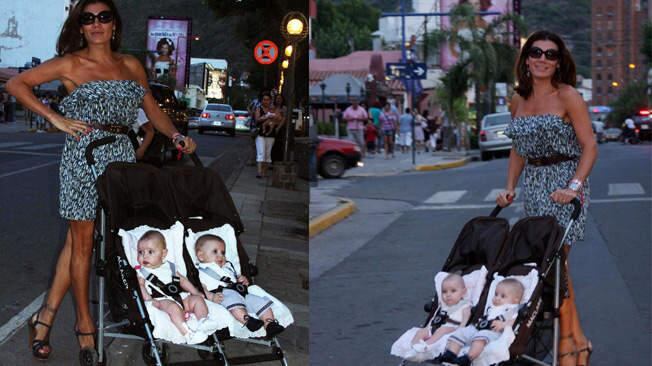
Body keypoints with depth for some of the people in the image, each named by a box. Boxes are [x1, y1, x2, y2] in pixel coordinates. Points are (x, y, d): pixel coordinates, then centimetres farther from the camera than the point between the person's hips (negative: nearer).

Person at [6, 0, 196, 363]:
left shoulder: (130, 65, 14)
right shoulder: (71, 64, 1)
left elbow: (153, 109, 18)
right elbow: (16, 84, 0)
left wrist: (177, 136, 1)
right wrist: (56, 118, -8)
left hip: (121, 156, 4)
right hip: (83, 155, -3)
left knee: (78, 240, 6)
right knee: (82, 240, 3)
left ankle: (47, 315, 14)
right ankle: (85, 324, 13)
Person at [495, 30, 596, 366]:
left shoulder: (567, 97, -7)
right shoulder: (518, 101, 10)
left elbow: (589, 146, -10)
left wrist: (574, 187, -20)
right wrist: (510, 188, 7)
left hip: (564, 183, -6)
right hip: (533, 185, 6)